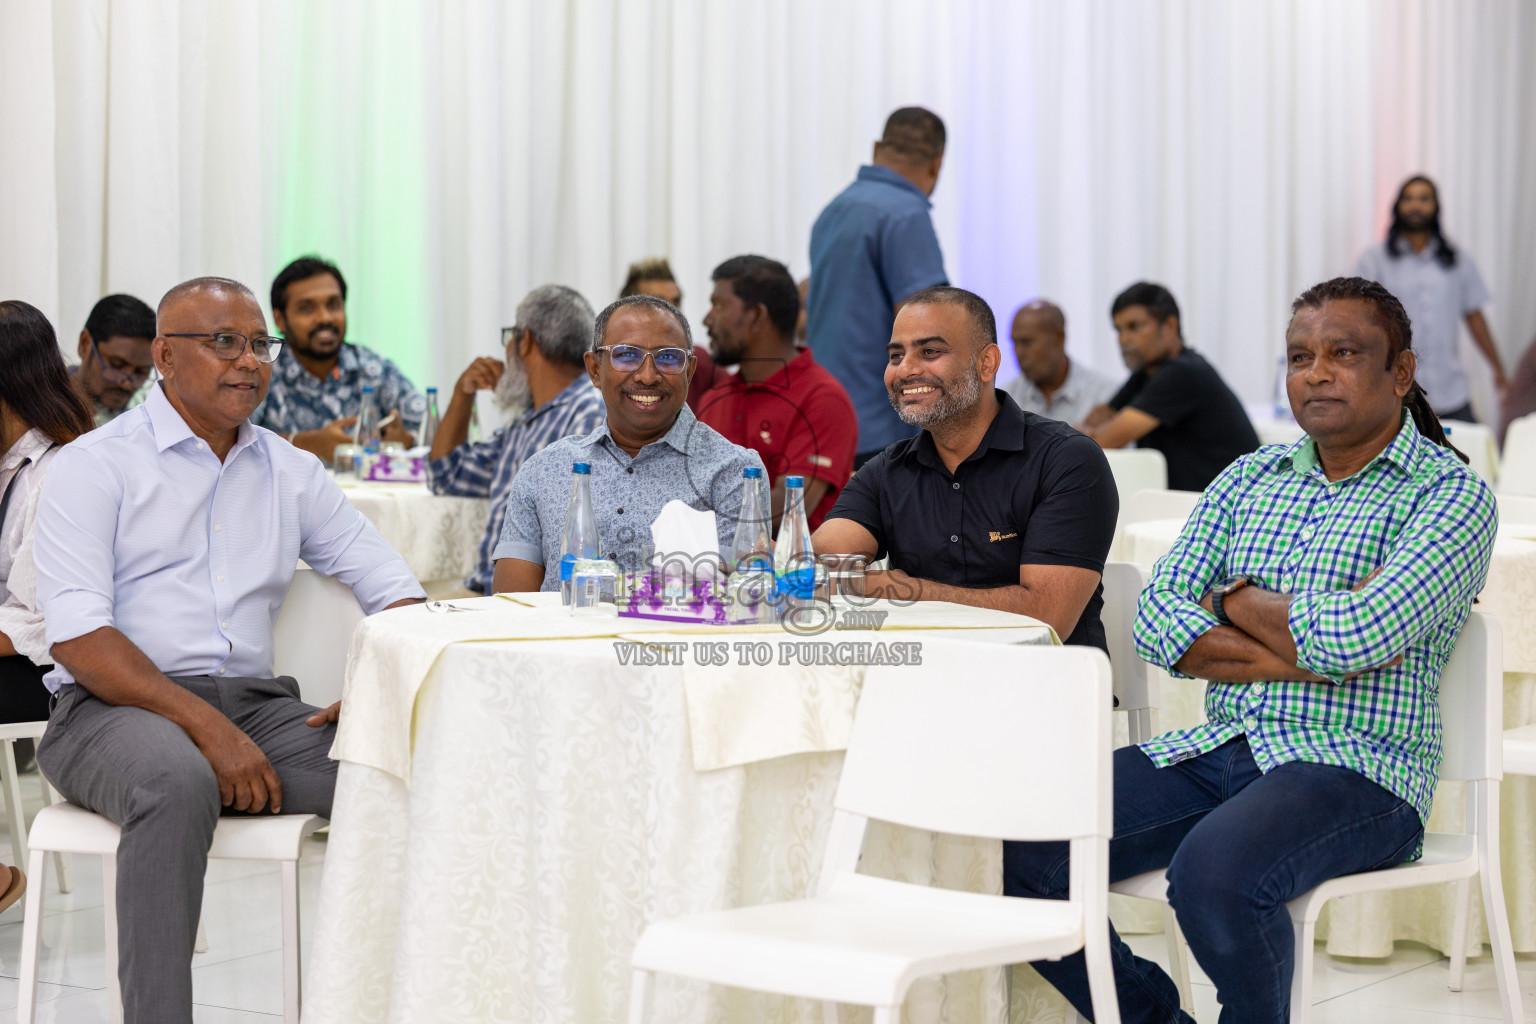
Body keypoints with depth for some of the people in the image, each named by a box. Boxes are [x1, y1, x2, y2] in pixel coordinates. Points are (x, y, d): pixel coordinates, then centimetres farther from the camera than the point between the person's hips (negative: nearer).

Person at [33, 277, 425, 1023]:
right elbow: (78, 639, -10)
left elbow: (394, 590, 16)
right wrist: (205, 726, -21)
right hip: (112, 710, -4)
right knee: (177, 780, -40)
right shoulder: (94, 466, 2)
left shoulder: (290, 472, 17)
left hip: (256, 705, 5)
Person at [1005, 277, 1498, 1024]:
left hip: (1357, 768, -6)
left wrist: (1235, 600, -2)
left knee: (1212, 872, -36)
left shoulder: (1451, 495, -3)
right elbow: (1157, 619, 4)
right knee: (1019, 850, -15)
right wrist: (1295, 656, -11)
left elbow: (1358, 634, -20)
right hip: (1215, 751, 6)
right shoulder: (1249, 479, 15)